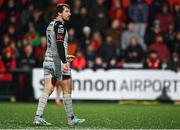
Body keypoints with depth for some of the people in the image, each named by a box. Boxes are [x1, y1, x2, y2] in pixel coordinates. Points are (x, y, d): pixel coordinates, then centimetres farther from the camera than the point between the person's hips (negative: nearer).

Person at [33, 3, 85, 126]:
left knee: (48, 90, 3)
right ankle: (71, 119, 8)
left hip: (48, 60, 8)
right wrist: (64, 62, -26)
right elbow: (60, 44, -22)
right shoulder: (60, 25, -12)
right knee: (67, 89, 2)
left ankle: (38, 117, -7)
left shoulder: (50, 25, 18)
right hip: (58, 62, -8)